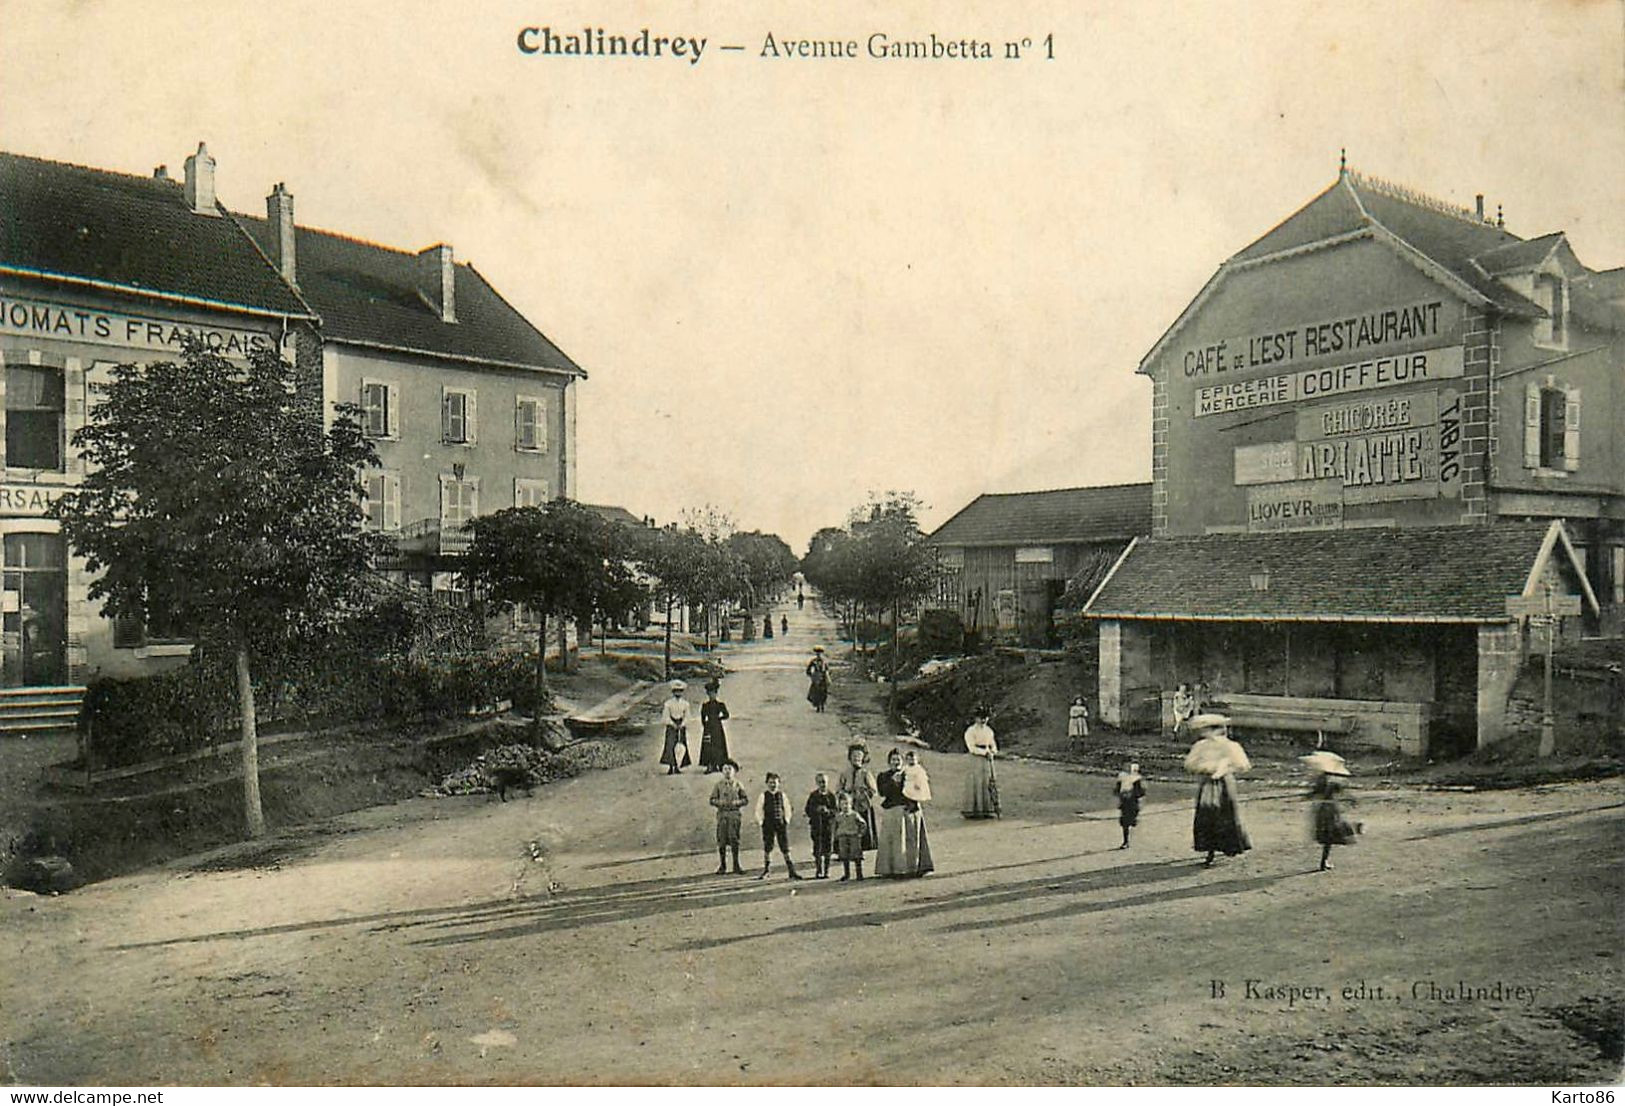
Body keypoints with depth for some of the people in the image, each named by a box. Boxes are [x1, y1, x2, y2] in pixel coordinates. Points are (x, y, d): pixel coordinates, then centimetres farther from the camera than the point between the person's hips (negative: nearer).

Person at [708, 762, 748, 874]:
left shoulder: (737, 784, 8)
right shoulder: (718, 785, 8)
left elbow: (745, 799, 9)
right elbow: (712, 800, 6)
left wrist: (737, 802, -8)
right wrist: (720, 802, -12)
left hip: (734, 813, 0)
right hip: (722, 814, 0)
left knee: (734, 839, -4)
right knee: (722, 840, 0)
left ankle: (736, 866, 4)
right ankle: (722, 866, 10)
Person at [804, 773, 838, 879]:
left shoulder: (831, 795, 4)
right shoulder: (813, 796, 5)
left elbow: (835, 810, 1)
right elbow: (808, 810, 4)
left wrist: (828, 811, -17)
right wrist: (816, 810, -12)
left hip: (828, 824, 0)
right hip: (816, 825, 0)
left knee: (827, 849, 1)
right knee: (817, 849, -2)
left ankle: (826, 871, 9)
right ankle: (818, 871, 5)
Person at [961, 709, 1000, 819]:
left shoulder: (989, 730, 14)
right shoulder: (970, 731, -6)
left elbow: (992, 744, 17)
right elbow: (972, 748, -13)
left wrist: (993, 751, -6)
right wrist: (985, 752, -19)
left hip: (987, 760, 6)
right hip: (976, 759, -6)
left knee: (989, 784, 2)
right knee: (976, 784, -7)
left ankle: (988, 810, 7)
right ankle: (973, 811, -2)